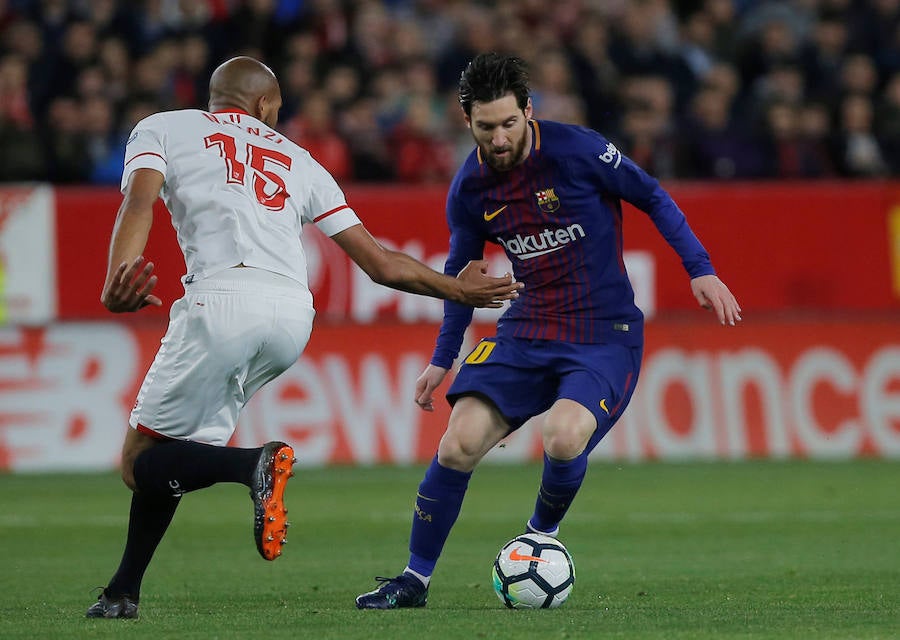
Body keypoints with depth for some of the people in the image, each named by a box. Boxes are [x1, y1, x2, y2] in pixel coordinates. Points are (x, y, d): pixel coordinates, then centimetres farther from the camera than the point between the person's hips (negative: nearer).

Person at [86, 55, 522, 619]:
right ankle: (124, 594, 17)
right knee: (174, 449, 21)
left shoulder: (161, 128, 21)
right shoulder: (298, 161, 29)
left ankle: (255, 464, -25)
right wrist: (459, 290, 40)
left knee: (141, 463, 2)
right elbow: (381, 263, 27)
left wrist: (117, 281, -17)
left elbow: (139, 202, -2)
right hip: (295, 315, 5)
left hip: (223, 298, -5)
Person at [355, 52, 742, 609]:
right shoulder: (470, 189, -1)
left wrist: (700, 269, -7)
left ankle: (542, 535, 4)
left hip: (604, 337, -4)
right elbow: (461, 270, 16)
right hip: (525, 333, 4)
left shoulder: (576, 150, -15)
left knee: (564, 439, -29)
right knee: (459, 443, -12)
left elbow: (653, 197, -2)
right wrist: (443, 360, 19)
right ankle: (416, 579, 5)